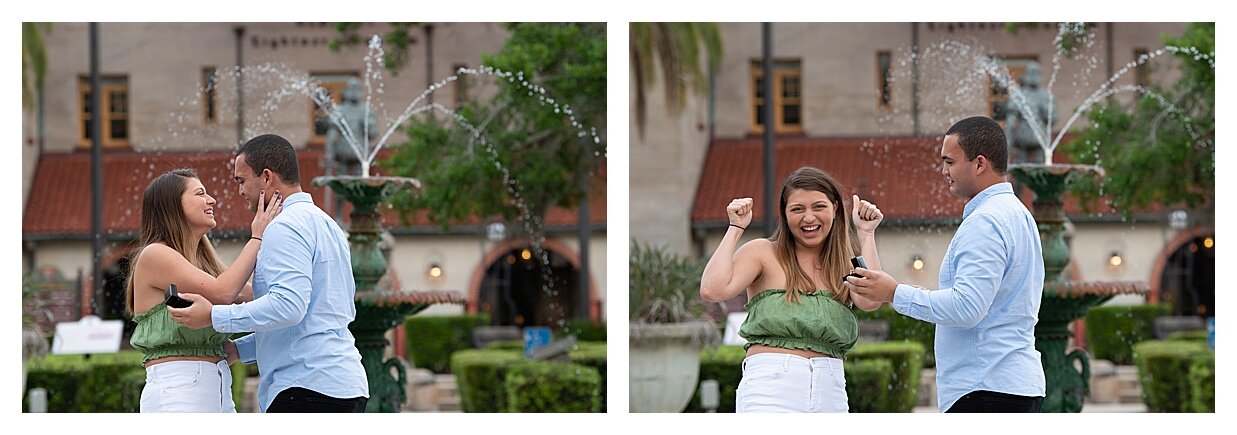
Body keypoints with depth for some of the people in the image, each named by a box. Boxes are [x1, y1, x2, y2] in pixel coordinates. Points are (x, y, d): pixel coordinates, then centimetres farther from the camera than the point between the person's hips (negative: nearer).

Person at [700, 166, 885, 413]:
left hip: (830, 393, 4)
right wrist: (736, 228, 0)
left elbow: (870, 301, -5)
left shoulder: (847, 264, 17)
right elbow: (712, 290, -8)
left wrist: (866, 233, 4)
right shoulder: (763, 253, 7)